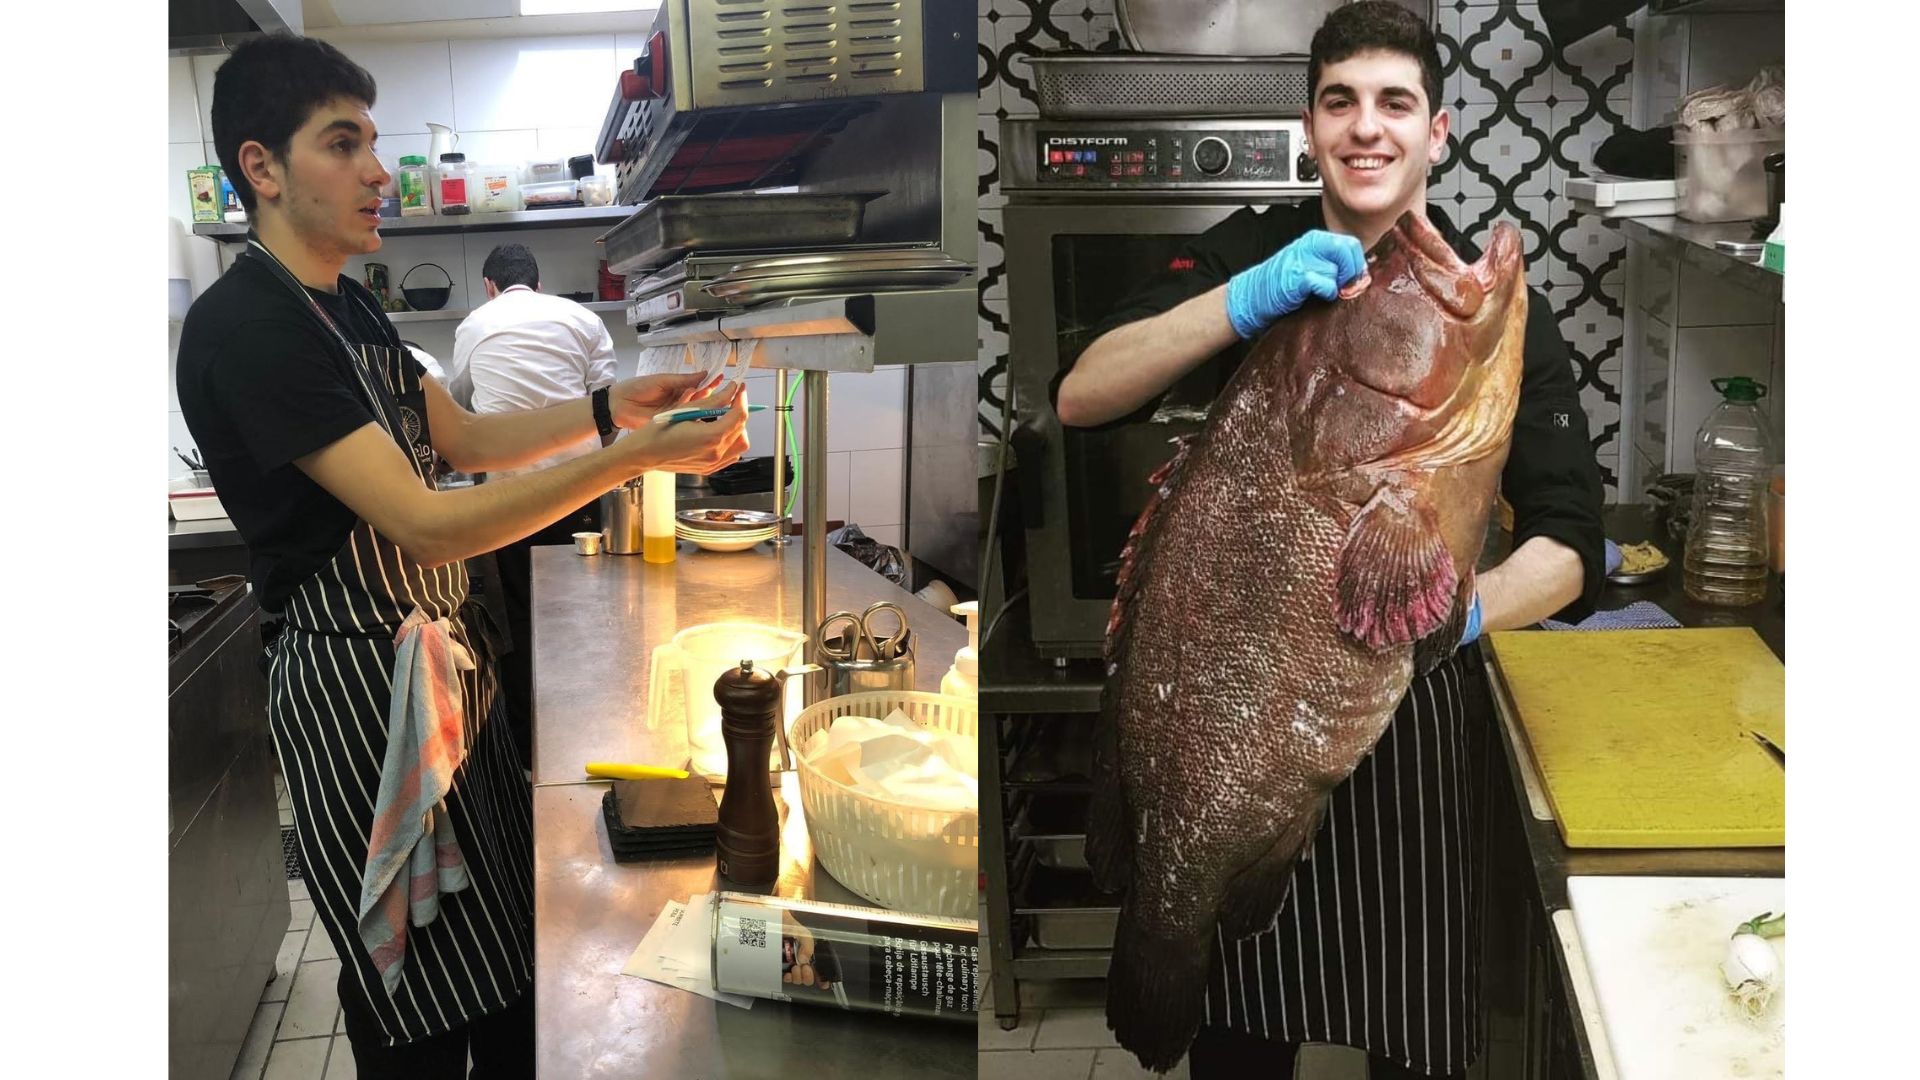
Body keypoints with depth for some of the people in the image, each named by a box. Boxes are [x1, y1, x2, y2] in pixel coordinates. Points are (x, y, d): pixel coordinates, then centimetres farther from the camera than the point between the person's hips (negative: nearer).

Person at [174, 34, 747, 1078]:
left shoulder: (347, 305, 11)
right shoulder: (243, 326, -20)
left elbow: (464, 438, 16)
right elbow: (425, 526, -25)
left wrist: (611, 405, 1)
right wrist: (635, 456, -28)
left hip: (439, 658, 9)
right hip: (351, 681, -9)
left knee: (513, 969, 16)